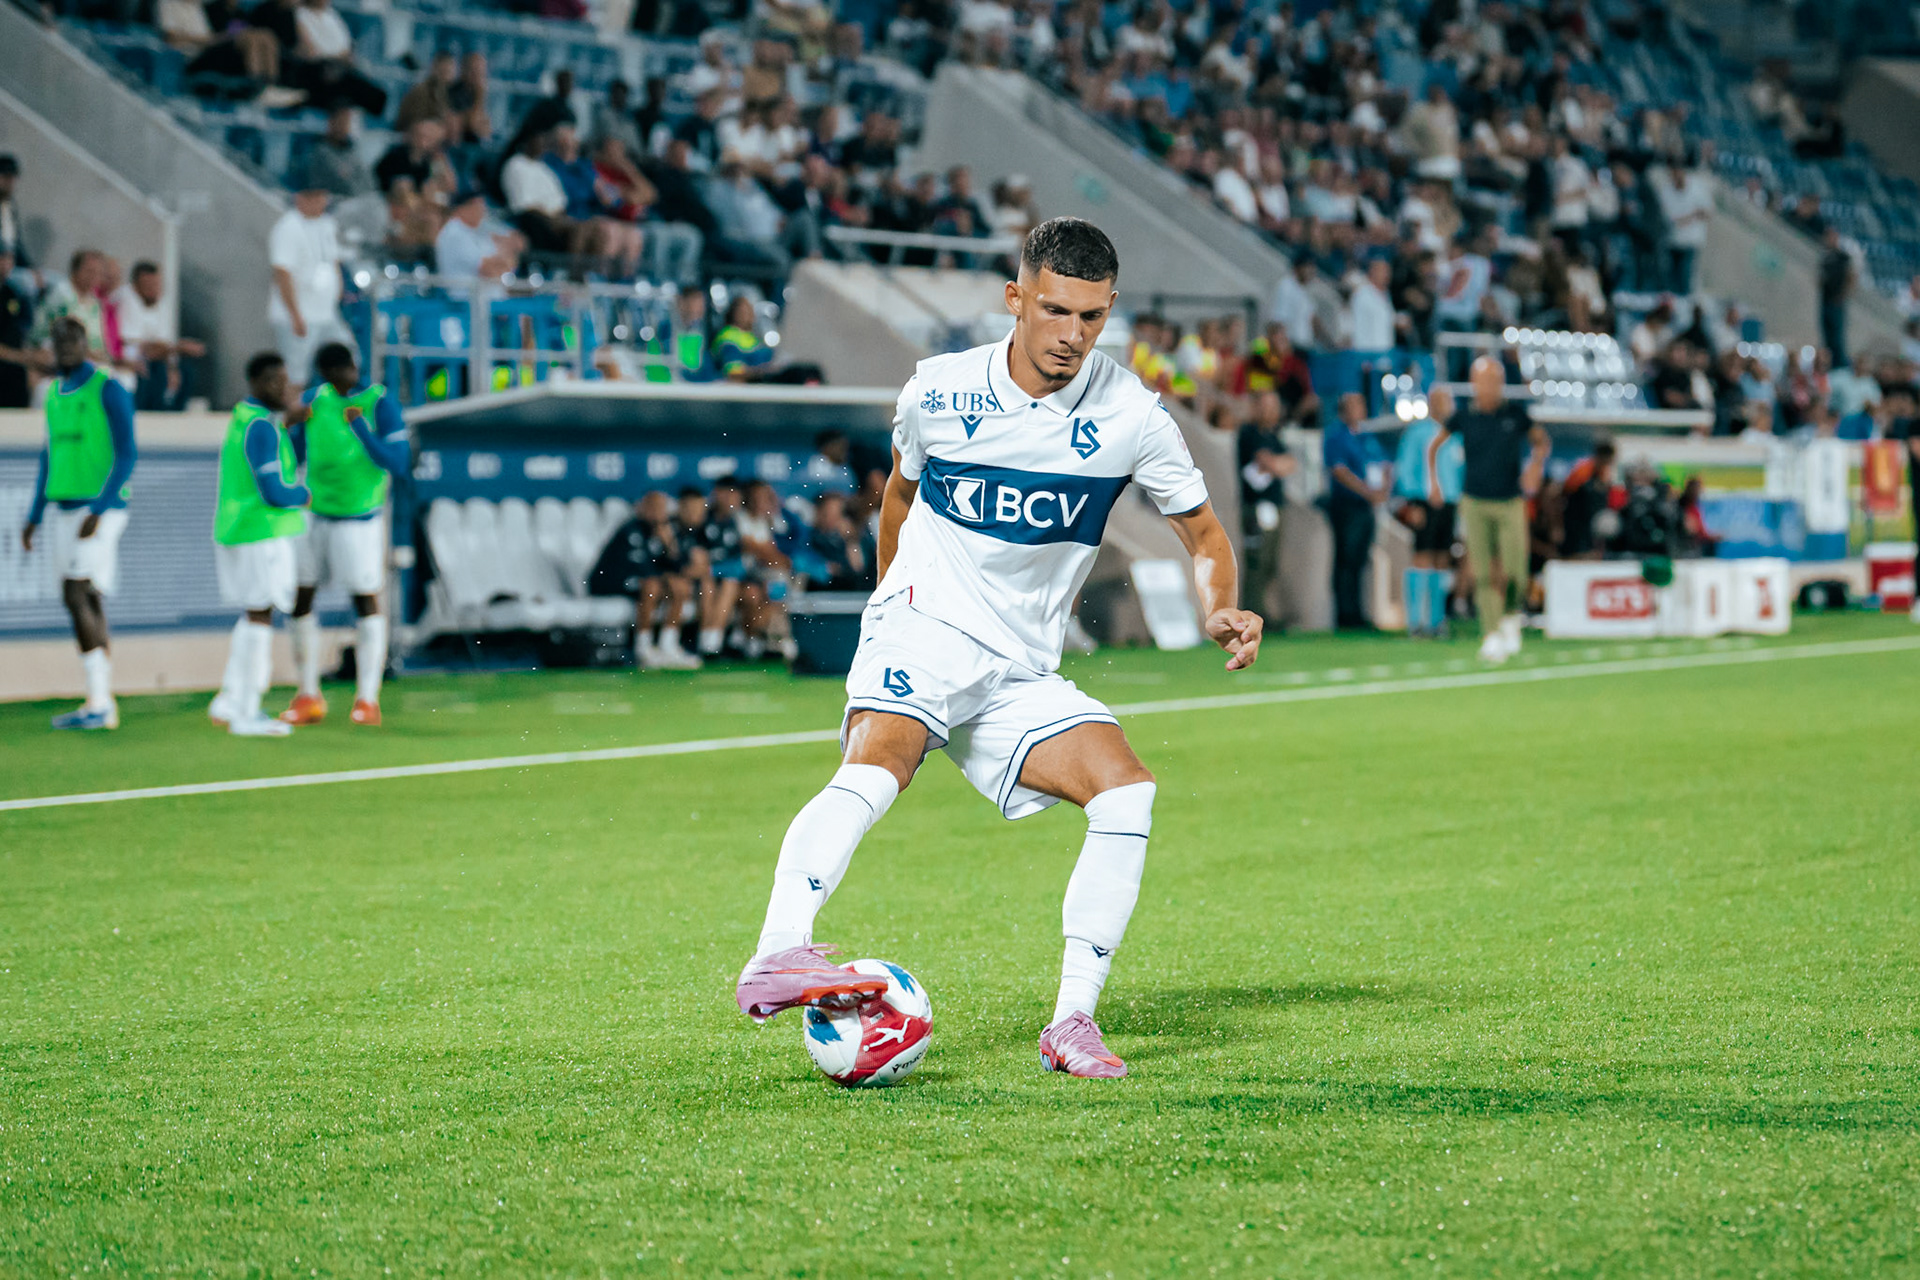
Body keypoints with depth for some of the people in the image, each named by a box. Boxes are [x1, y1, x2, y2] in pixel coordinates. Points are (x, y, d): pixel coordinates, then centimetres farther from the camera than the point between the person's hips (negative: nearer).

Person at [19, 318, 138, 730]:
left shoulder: (108, 390, -10)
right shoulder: (55, 393, 14)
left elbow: (127, 455, -14)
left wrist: (98, 510, -22)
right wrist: (34, 517, 17)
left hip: (100, 511, -8)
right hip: (63, 511, 8)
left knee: (77, 597, -17)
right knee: (89, 605, 8)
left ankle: (98, 702, -15)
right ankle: (102, 704, 11)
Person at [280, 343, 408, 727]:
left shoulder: (382, 404, -11)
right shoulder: (315, 399, 3)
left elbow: (398, 465, -17)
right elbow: (292, 458, 8)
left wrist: (361, 429, -27)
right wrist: (291, 426, -12)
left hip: (359, 519, -4)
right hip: (313, 514, 4)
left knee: (365, 601, -2)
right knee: (299, 599, 1)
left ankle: (367, 700, 5)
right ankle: (308, 698, 10)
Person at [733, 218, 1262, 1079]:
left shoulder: (1130, 415, -3)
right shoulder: (938, 391, -2)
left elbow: (1202, 532, 8)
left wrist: (1221, 612, -12)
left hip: (1021, 670, 3)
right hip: (922, 629, -3)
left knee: (1125, 787, -19)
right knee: (876, 764, -32)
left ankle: (1073, 1022, -13)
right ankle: (776, 956, -50)